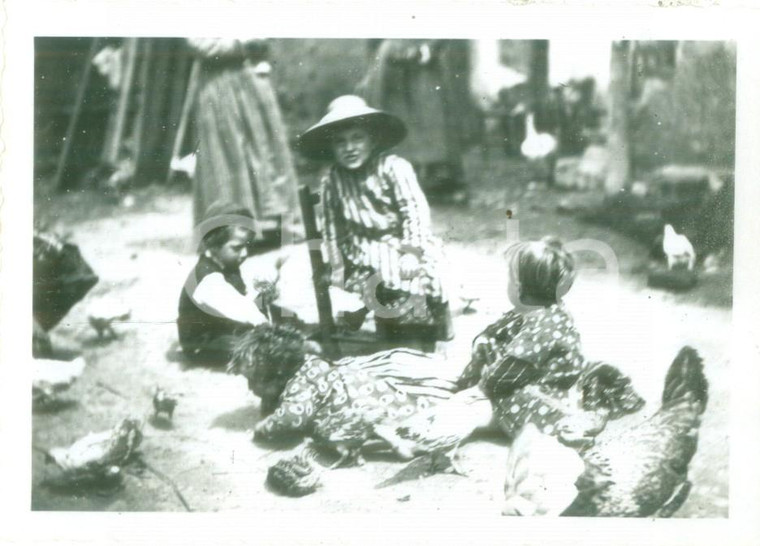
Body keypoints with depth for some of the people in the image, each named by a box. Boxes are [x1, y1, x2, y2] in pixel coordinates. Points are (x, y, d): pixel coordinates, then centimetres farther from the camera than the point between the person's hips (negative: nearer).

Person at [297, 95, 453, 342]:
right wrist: (337, 266, 5)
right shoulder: (331, 181, -5)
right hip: (369, 260, 4)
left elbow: (415, 210, -17)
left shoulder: (393, 167, -17)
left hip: (404, 251, -3)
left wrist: (411, 253, -21)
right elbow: (332, 226, 3)